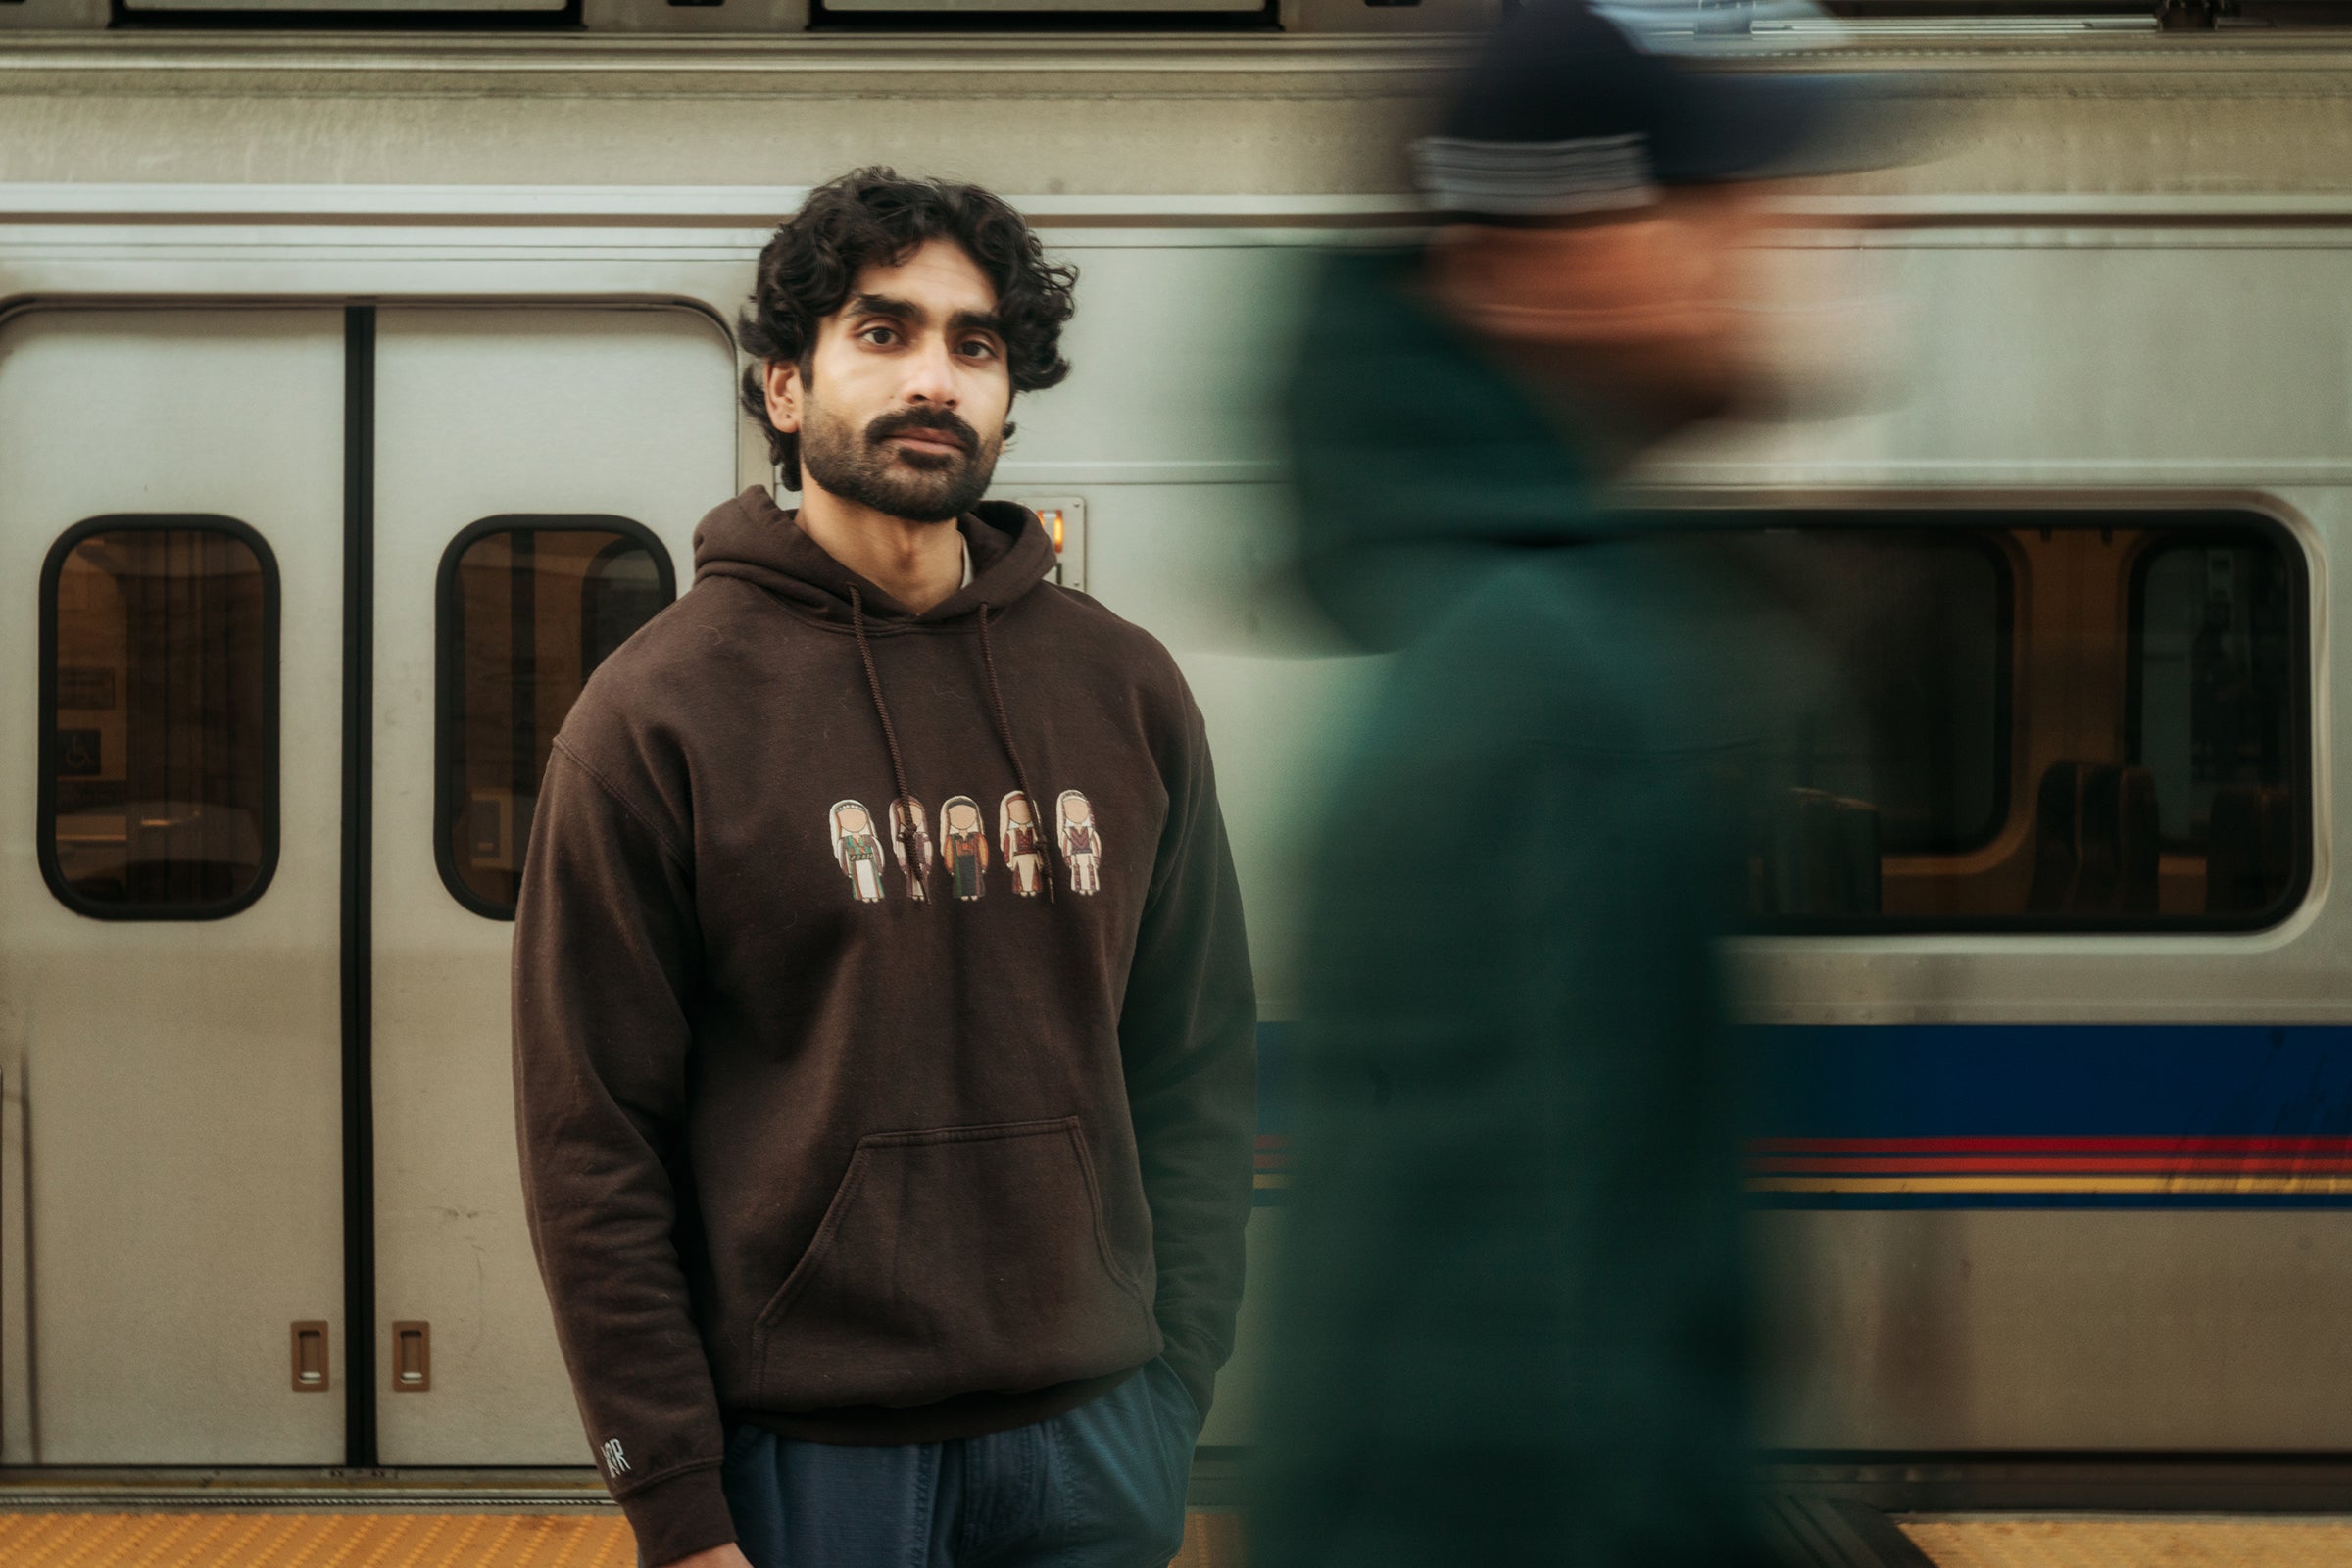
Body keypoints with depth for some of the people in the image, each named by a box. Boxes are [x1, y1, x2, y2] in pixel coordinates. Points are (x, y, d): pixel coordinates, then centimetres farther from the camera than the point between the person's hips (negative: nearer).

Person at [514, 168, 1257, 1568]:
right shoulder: (659, 713, -5)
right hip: (801, 1452, -3)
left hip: (1090, 1445, 3)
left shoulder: (1126, 691, 5)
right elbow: (591, 1145, -6)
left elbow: (1200, 1072, 8)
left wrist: (1177, 1376, 0)